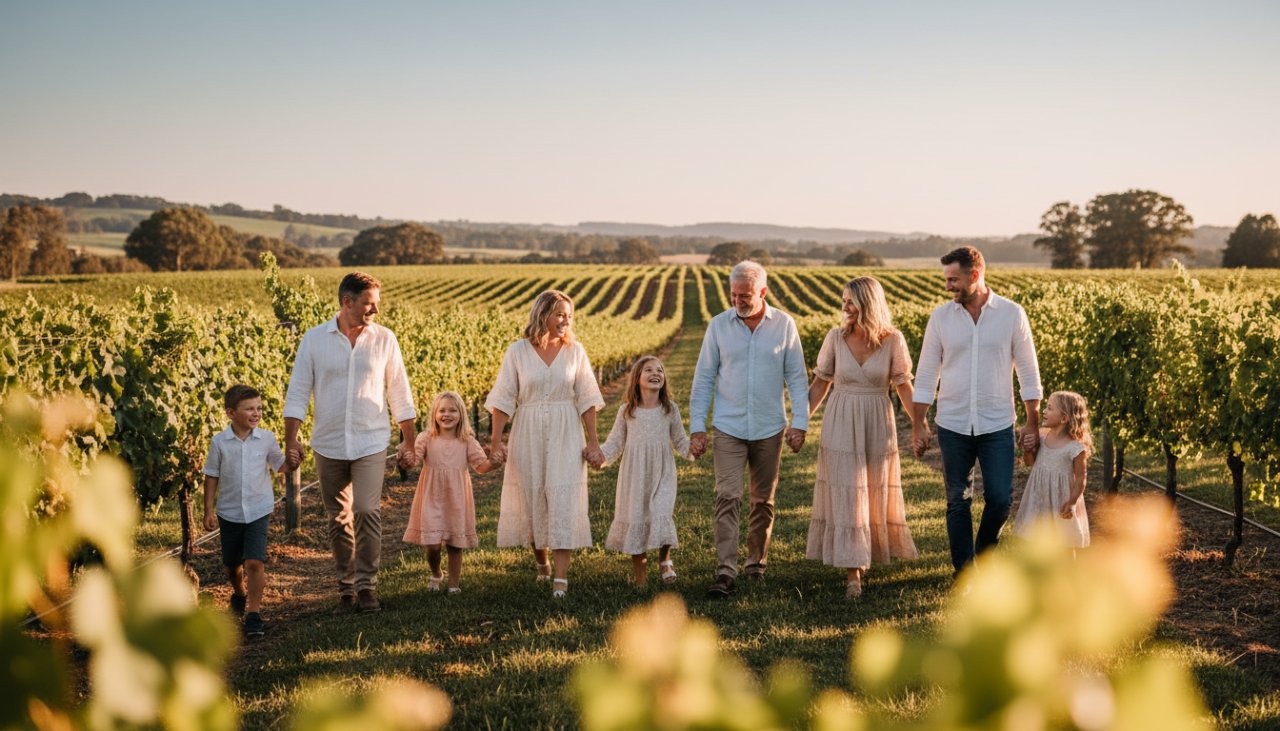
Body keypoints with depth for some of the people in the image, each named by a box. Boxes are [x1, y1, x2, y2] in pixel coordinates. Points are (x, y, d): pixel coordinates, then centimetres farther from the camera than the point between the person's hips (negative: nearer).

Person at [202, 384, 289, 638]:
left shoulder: (266, 439, -5)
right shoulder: (219, 442, -6)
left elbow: (279, 466, 7)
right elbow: (212, 476, 1)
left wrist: (292, 461, -15)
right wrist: (209, 510, -1)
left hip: (258, 511, -1)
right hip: (229, 512, 1)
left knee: (255, 562, -15)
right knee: (232, 563, 18)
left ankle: (254, 613, -9)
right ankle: (239, 595, 48)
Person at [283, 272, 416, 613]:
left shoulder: (384, 339, 0)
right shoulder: (314, 339, -1)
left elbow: (399, 395, 6)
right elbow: (298, 392, 1)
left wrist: (408, 442, 7)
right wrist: (291, 440, -5)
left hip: (370, 444, -1)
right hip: (328, 444, 1)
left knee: (367, 512, -12)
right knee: (338, 518, 10)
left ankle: (367, 585, -1)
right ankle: (345, 584, 24)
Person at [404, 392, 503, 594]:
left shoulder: (467, 442, 3)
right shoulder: (426, 439, 0)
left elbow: (481, 465, -2)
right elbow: (413, 458, -11)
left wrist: (495, 461, -22)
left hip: (456, 501, 1)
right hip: (432, 501, -1)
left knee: (454, 545, 7)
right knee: (432, 545, -6)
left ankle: (454, 584, 22)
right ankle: (436, 574, 25)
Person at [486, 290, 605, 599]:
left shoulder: (575, 351, 0)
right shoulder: (518, 351, -3)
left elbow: (587, 400, 4)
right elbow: (503, 400, -1)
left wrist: (593, 441, 1)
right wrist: (496, 440, -6)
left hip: (565, 437, 0)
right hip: (528, 436, 0)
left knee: (564, 502, -7)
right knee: (531, 501, 9)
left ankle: (561, 579, -8)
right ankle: (541, 563, 31)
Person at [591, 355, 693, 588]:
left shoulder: (670, 409, 2)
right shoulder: (626, 411, 1)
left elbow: (680, 441, 9)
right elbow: (615, 442, 7)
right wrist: (601, 456, -10)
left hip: (662, 473, 0)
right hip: (634, 473, 1)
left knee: (661, 515, -14)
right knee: (634, 516, 3)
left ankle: (665, 560, 9)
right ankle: (639, 569, 19)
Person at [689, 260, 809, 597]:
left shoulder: (784, 325, 0)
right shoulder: (718, 325, 0)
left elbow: (797, 377, 4)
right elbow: (703, 378, 3)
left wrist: (800, 422, -3)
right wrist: (697, 427, -1)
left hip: (770, 429, 1)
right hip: (728, 427, -1)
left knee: (763, 500, 10)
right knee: (728, 497, -11)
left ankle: (757, 563, 25)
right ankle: (726, 572, -11)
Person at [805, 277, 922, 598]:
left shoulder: (892, 341, -6)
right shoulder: (836, 337, -3)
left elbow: (903, 385, 0)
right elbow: (821, 382, 3)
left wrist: (918, 422, -9)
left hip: (878, 425, 0)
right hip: (841, 426, 0)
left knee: (876, 494, 13)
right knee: (846, 495, -4)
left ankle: (875, 552, 37)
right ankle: (853, 572, -2)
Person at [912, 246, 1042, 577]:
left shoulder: (1012, 314, -3)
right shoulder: (941, 317, 0)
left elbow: (1028, 372, 3)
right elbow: (926, 376, 4)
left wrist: (1033, 424, 0)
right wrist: (919, 427, 1)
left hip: (998, 426, -1)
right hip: (953, 426, 1)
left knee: (1000, 498, -1)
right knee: (958, 502, 5)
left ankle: (984, 553, 27)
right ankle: (964, 573, 16)